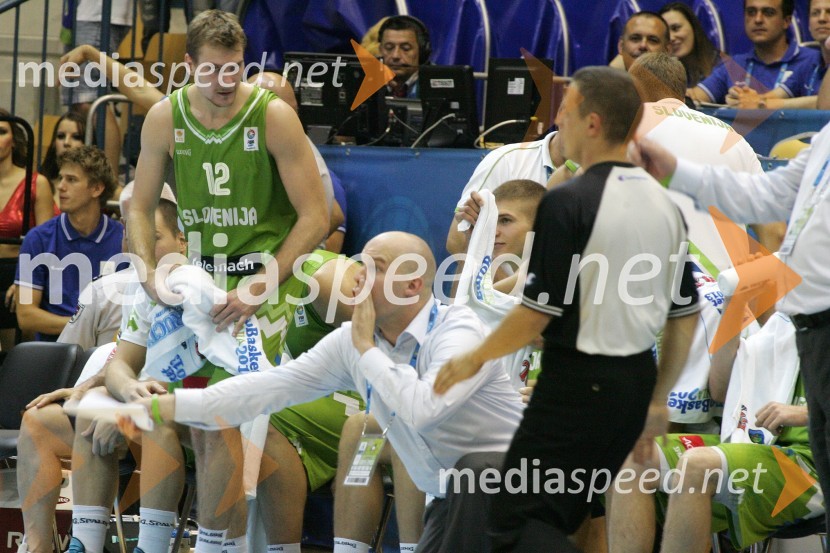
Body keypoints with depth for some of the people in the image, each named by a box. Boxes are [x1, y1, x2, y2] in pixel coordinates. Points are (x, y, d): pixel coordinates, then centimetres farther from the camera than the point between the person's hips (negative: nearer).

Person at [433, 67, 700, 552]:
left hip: (578, 385, -8)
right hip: (637, 383, 8)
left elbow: (538, 313, -15)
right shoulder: (664, 203, 8)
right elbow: (686, 316, 12)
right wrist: (658, 401, 20)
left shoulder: (569, 202, -16)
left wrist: (475, 360, 0)